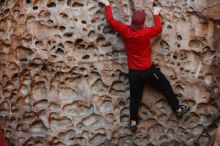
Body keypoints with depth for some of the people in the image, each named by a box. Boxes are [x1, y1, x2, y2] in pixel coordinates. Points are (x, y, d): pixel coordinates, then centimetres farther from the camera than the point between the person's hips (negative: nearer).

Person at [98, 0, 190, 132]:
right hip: (148, 70, -3)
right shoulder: (146, 33, -18)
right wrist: (156, 14, 16)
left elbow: (110, 20, 1)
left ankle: (133, 122, 22)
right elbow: (159, 28, 2)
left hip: (133, 72, 4)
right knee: (166, 87, 15)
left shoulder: (125, 31, -10)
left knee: (135, 97, 16)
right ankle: (178, 109, 26)